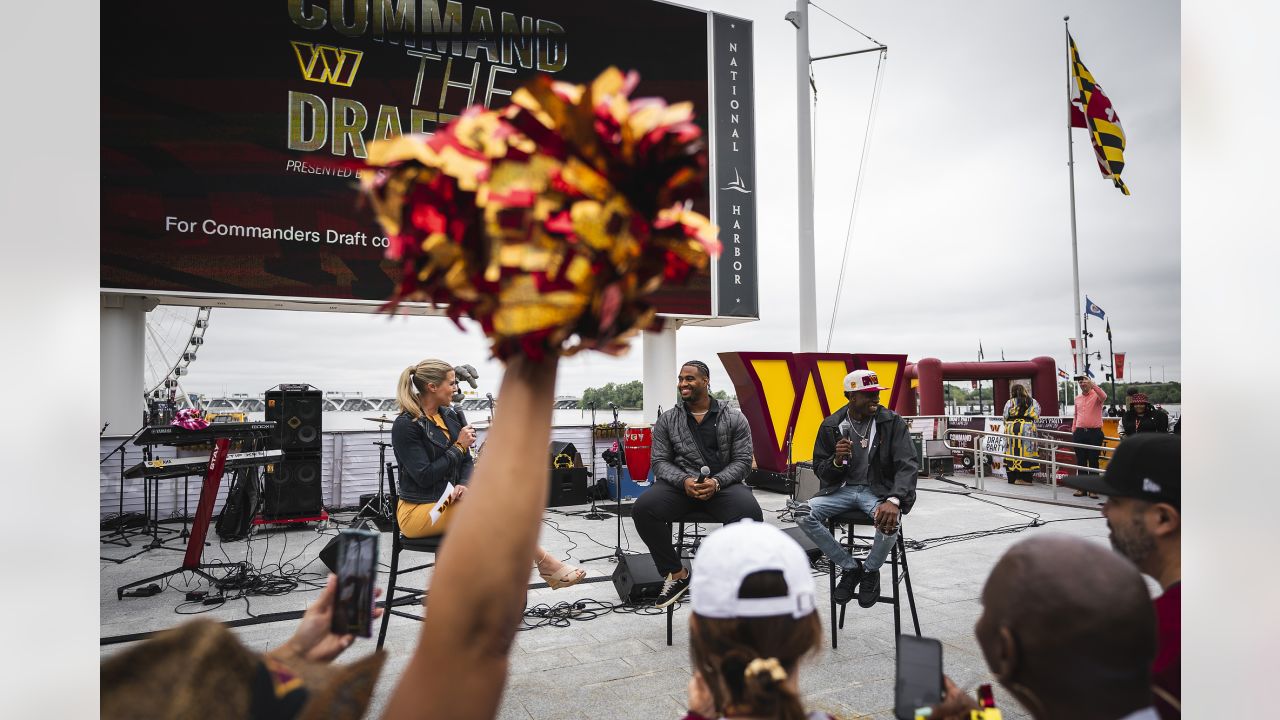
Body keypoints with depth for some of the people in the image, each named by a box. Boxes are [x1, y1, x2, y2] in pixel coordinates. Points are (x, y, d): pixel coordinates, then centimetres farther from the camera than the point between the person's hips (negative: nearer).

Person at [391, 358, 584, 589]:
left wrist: (463, 485, -11)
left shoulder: (451, 416, 9)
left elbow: (466, 461, 11)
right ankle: (546, 564, -13)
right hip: (418, 510, -7)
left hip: (448, 502, 7)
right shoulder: (405, 425, -14)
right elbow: (424, 476, -19)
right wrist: (459, 446, -14)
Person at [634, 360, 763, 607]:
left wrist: (716, 482, -18)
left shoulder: (734, 418, 5)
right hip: (680, 484, 2)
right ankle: (677, 574, -7)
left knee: (750, 513, -34)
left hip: (723, 484, -1)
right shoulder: (666, 420, 9)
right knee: (643, 509, -28)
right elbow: (659, 461, 4)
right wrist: (683, 481, -17)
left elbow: (743, 461, 1)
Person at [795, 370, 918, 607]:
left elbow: (907, 465, -16)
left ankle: (870, 571, 0)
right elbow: (820, 470, 5)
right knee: (803, 514, -22)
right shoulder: (831, 425, 0)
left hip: (879, 489, -2)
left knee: (889, 522, -36)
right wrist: (837, 460, -20)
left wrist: (894, 500, -34)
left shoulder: (892, 422, -7)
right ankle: (850, 567, -1)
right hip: (842, 489, 3)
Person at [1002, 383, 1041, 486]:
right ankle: (1023, 478, -3)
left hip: (1011, 428, 1)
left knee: (1013, 452, 6)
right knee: (1025, 452, 0)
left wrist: (1007, 426, 18)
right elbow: (1037, 416, 8)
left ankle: (1013, 477, 9)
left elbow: (1005, 417, 3)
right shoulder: (1032, 402, 4)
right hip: (1027, 428, -1)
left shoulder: (1009, 402, 2)